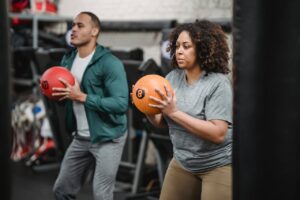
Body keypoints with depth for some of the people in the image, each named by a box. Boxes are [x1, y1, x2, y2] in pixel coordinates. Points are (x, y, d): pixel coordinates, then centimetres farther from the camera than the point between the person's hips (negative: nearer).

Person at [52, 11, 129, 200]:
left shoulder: (109, 63, -18)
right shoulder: (68, 59, 6)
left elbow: (121, 104, -25)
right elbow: (65, 96, 16)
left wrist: (82, 97, -27)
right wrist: (53, 91, -8)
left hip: (107, 138, -7)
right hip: (80, 138, 7)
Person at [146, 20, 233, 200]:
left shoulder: (218, 83, -17)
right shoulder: (172, 77, 0)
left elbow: (218, 133, -26)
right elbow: (161, 122, 9)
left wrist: (174, 112, -27)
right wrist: (147, 109, -14)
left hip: (218, 165, -5)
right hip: (182, 163, 6)